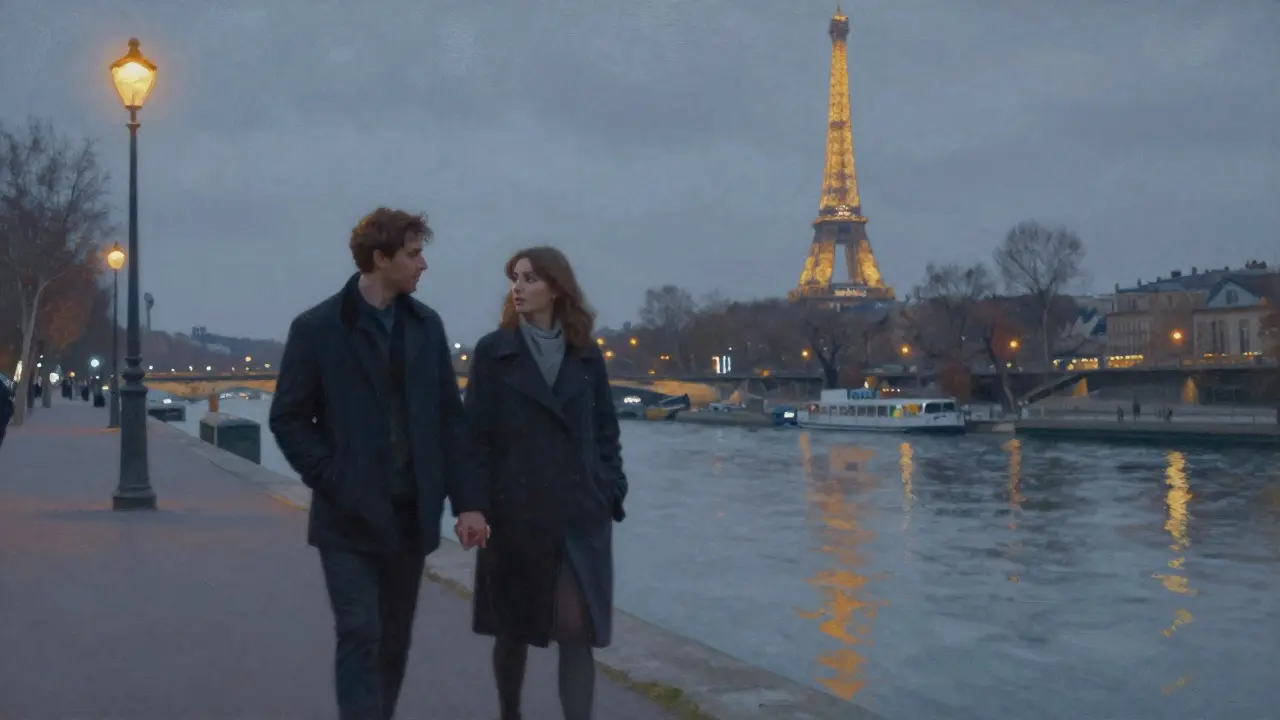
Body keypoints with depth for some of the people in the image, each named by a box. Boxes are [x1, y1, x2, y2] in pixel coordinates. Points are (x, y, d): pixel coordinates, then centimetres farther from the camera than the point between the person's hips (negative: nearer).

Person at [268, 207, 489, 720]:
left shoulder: (426, 325, 6)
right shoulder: (317, 328, -6)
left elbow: (449, 418, 6)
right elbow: (289, 419, -2)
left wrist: (467, 499, -1)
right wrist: (332, 480, -11)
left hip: (412, 515, 4)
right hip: (350, 518, -4)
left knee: (395, 641, 12)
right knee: (360, 636, -8)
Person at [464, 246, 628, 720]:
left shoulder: (586, 356, 5)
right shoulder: (493, 352, -1)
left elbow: (606, 432, 9)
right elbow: (475, 434, -3)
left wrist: (612, 493, 2)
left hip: (581, 515, 1)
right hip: (514, 513, 0)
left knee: (577, 632, -7)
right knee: (512, 629, 14)